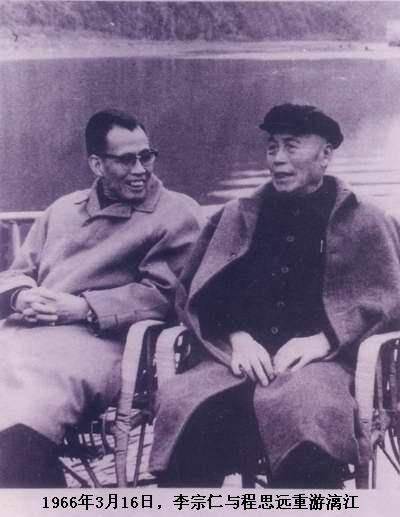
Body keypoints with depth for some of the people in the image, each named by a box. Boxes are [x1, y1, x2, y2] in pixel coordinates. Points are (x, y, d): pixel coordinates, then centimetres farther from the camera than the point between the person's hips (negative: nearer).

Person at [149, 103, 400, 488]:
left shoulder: (364, 224, 15)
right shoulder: (237, 217, 22)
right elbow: (196, 292, 13)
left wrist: (322, 340, -11)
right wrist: (237, 338, -6)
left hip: (320, 359, -2)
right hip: (239, 357, 2)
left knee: (303, 407, -37)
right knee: (180, 402, -29)